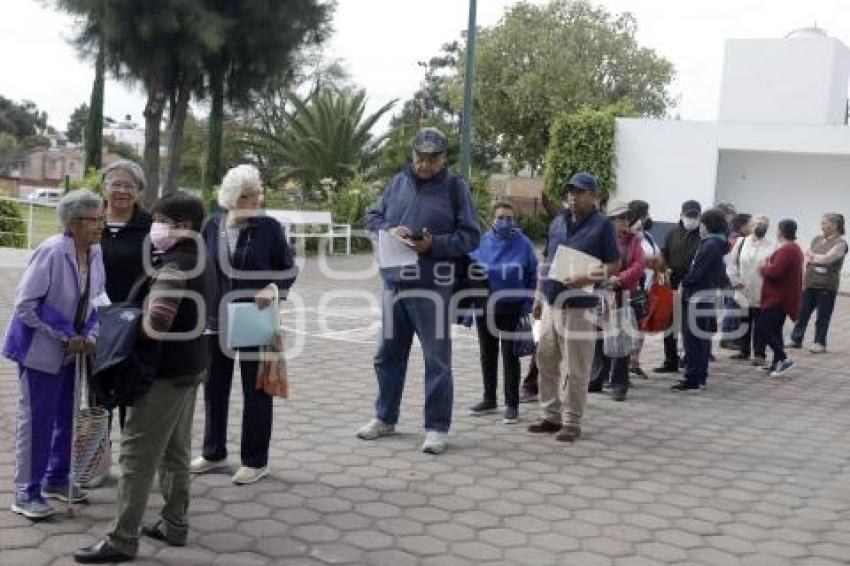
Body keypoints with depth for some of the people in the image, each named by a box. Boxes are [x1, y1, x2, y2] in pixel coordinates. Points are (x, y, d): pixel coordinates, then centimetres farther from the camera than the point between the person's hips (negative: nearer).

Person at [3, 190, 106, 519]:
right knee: (36, 419, 0)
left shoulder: (95, 253, -3)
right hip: (41, 350, -7)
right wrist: (66, 337, -19)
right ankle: (26, 493, 12)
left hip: (70, 350, 7)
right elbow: (25, 305, -20)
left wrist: (88, 336, -6)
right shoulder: (51, 252, -23)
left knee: (66, 415, 14)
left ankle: (55, 479, 31)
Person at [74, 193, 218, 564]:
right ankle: (175, 524, 25)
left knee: (137, 455, -3)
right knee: (175, 451, 17)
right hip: (190, 366, 10)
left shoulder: (174, 267, -21)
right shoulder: (202, 262, 10)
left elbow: (156, 322, -31)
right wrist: (142, 325, 11)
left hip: (166, 370, -10)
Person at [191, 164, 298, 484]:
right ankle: (213, 454, 32)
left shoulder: (269, 227, -8)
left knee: (256, 390, 6)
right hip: (217, 320, 3)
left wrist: (273, 288, -19)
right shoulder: (213, 226, -1)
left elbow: (289, 269, -2)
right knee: (215, 388, 14)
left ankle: (256, 461, 18)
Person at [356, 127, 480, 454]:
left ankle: (437, 428, 12)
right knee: (388, 355, 15)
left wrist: (434, 244, -18)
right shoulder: (398, 182, 10)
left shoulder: (454, 188, -3)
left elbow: (470, 237, -5)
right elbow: (373, 217, 14)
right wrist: (389, 230, -8)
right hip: (393, 283, 5)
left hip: (432, 288, -5)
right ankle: (385, 418, 31)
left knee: (437, 360, 2)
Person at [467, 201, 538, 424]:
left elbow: (532, 278, -1)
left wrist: (527, 306, -7)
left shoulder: (523, 244, -5)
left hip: (511, 310, -3)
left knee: (510, 356, 1)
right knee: (487, 354, 14)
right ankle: (489, 399, 27)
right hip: (484, 308, 3)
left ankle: (512, 405, 8)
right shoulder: (480, 243, -1)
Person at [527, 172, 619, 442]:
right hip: (551, 303, 7)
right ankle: (550, 415, 23)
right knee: (546, 361, 11)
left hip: (579, 306, -6)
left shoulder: (602, 225, -4)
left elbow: (614, 266, -5)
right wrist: (539, 296, 16)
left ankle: (572, 422, 9)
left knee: (577, 369, 0)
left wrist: (587, 278, -20)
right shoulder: (558, 222, 14)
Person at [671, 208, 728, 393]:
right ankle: (700, 378, 22)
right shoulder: (719, 245, 12)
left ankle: (692, 381, -3)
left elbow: (695, 272, -19)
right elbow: (722, 274, 17)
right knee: (703, 339, 14)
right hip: (710, 296, 9)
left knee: (693, 340, -5)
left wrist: (684, 282, -2)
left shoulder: (709, 245, -16)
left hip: (698, 298, -9)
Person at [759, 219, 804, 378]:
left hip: (778, 297, -11)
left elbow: (775, 271, -26)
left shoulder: (786, 250, -18)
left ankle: (784, 359, -11)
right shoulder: (795, 248, 17)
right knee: (775, 330, 13)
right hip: (784, 297, 11)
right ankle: (778, 365, 14)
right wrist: (768, 267, 6)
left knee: (764, 328, -9)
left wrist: (763, 268, -7)